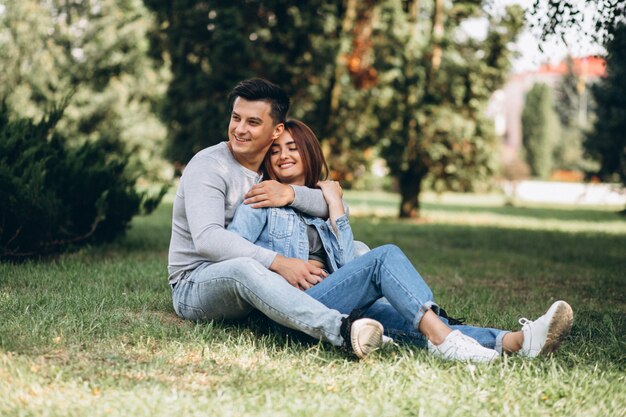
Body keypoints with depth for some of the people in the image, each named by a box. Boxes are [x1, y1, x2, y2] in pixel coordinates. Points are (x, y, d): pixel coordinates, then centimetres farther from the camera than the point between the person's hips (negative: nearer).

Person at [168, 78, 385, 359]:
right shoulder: (208, 166, -13)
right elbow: (207, 239, -30)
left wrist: (290, 194, -24)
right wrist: (278, 262, -39)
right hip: (195, 286, -7)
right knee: (244, 267, -43)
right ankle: (342, 331, -58)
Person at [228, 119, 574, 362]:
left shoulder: (325, 202, 26)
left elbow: (348, 266, 11)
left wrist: (336, 210, 7)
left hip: (339, 305, 5)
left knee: (412, 322, -24)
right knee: (386, 256, -25)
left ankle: (514, 341, -44)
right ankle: (442, 339, -44)